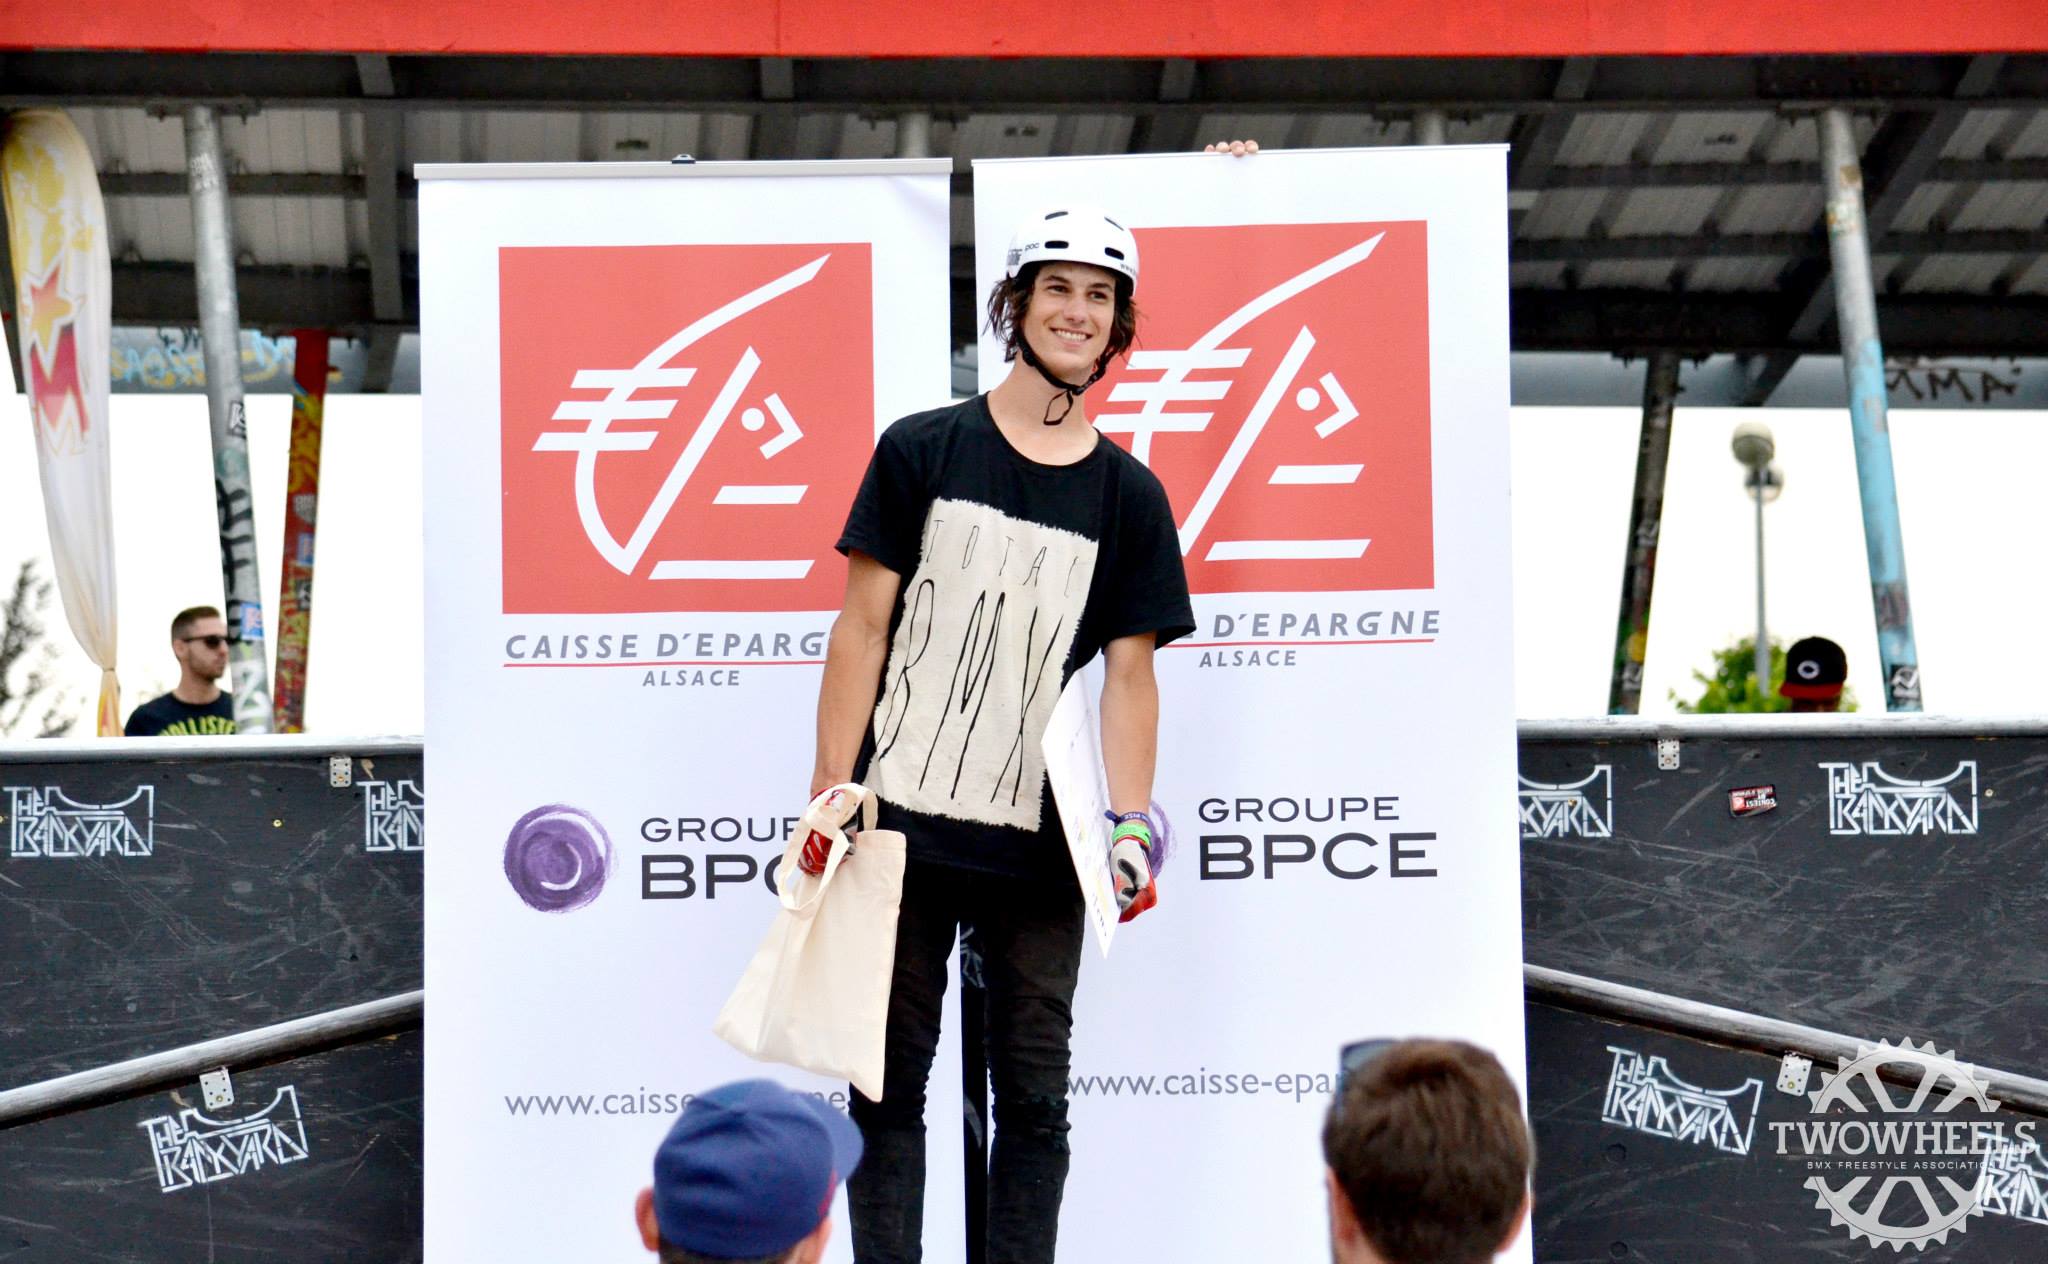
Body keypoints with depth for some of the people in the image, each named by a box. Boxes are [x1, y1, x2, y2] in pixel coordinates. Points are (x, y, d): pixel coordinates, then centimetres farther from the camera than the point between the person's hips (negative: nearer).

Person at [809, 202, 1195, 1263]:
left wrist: (1131, 824, -5)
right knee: (889, 1084, 3)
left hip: (1039, 849, 1)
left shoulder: (1128, 496, 7)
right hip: (902, 827, -1)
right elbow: (863, 627, 2)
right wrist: (831, 793, -4)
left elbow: (1130, 671, 7)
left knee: (1033, 1097, 4)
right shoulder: (922, 451, 3)